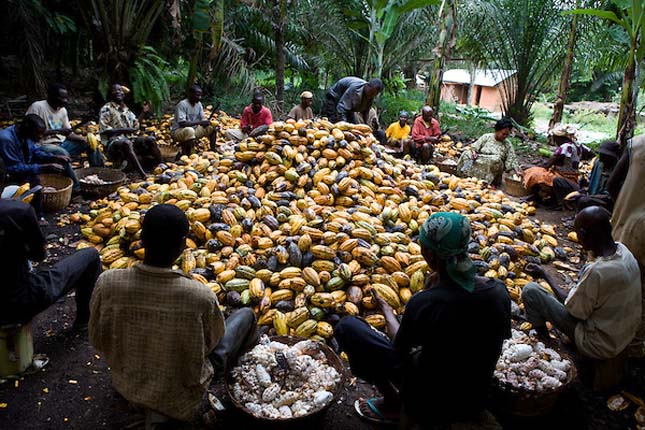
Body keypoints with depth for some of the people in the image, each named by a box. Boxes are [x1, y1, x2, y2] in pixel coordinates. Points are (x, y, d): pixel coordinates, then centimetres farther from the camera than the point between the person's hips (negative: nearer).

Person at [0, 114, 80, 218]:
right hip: (11, 175, -8)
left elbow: (35, 151, 7)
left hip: (26, 164, 8)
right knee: (33, 179, -38)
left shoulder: (25, 134, -10)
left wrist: (55, 157, -10)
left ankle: (76, 190, 12)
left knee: (62, 162, 4)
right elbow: (15, 168, -32)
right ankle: (38, 216, -29)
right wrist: (45, 167, -36)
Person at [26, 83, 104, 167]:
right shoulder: (37, 106, -11)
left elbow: (69, 133, 10)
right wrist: (57, 131, -23)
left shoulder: (63, 110, 8)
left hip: (61, 144, 7)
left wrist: (84, 139, -10)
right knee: (63, 153, -37)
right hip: (43, 145, -7)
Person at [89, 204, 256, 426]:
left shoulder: (107, 283, -25)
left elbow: (98, 340, -7)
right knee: (246, 315, 12)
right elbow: (213, 340, -11)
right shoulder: (201, 297, -33)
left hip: (126, 387, 4)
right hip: (181, 400, -3)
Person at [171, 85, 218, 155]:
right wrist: (199, 122, -32)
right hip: (178, 131, -7)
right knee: (189, 131, -39)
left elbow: (203, 118, 3)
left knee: (211, 128, -7)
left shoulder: (199, 104, 1)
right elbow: (182, 123, -28)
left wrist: (206, 122, -22)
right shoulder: (182, 104, -20)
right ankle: (186, 155, -29)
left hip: (194, 129, 7)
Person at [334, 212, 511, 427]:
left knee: (347, 327, -1)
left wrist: (386, 310, 9)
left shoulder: (423, 303, -28)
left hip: (428, 404, -5)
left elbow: (400, 349, -9)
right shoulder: (500, 290, -14)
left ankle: (392, 404, 11)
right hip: (476, 403, 5)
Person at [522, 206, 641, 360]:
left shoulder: (596, 272, -36)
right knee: (585, 269, 24)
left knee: (530, 290, -8)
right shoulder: (622, 249, -11)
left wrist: (545, 275, -8)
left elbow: (573, 310, -15)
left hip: (599, 346, -8)